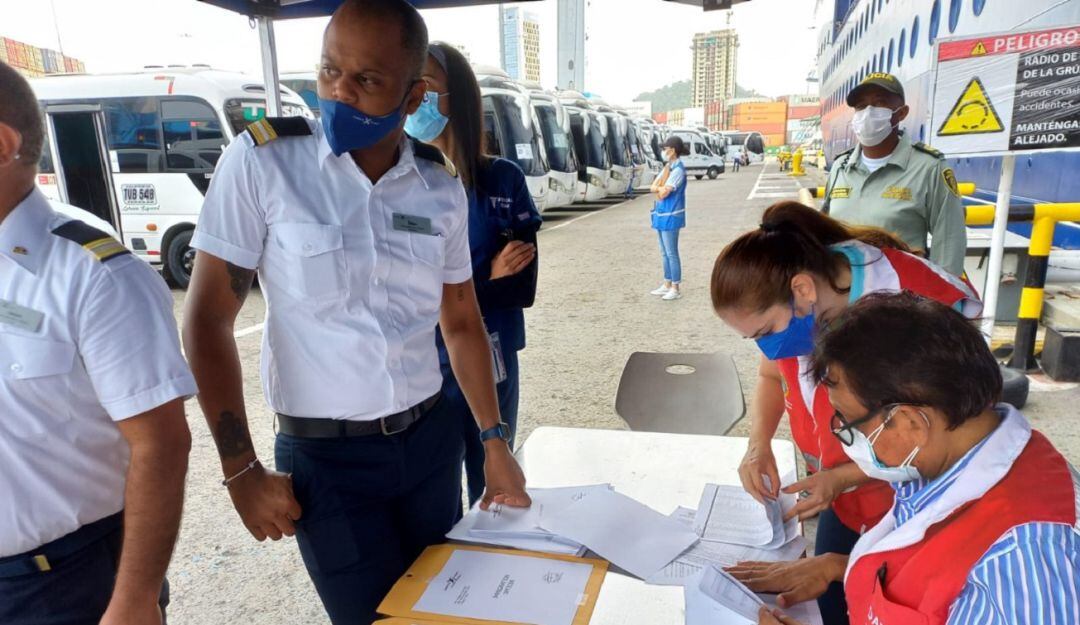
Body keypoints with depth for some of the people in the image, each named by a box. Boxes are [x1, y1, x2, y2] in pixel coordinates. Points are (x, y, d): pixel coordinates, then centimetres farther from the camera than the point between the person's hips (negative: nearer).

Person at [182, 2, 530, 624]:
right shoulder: (262, 160, -12)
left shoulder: (443, 186, -1)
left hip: (432, 439, 4)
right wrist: (242, 470, -9)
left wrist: (495, 440, 8)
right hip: (325, 457, -3)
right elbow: (208, 321, -9)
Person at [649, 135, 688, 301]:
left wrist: (659, 188, 0)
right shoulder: (668, 167, 14)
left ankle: (676, 289, 2)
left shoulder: (678, 169, -15)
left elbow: (663, 192, -20)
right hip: (661, 214, 9)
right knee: (664, 253, 14)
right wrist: (661, 189, -12)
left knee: (671, 253, -5)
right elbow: (653, 187, 8)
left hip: (671, 215, -9)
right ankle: (667, 285, 23)